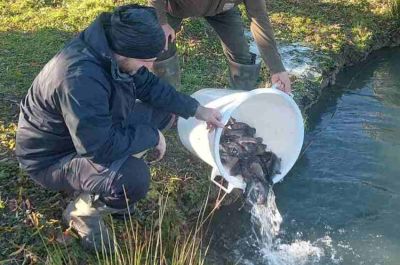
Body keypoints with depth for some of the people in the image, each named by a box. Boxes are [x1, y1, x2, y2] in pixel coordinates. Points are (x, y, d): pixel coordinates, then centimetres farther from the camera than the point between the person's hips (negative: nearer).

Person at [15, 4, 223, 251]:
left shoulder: (111, 49, -12)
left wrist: (197, 109, 2)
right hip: (51, 157, -8)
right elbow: (100, 146, -35)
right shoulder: (80, 78, -38)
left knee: (163, 111, 2)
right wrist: (151, 135, -21)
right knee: (134, 178, -32)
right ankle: (82, 212, -1)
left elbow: (149, 85, 4)